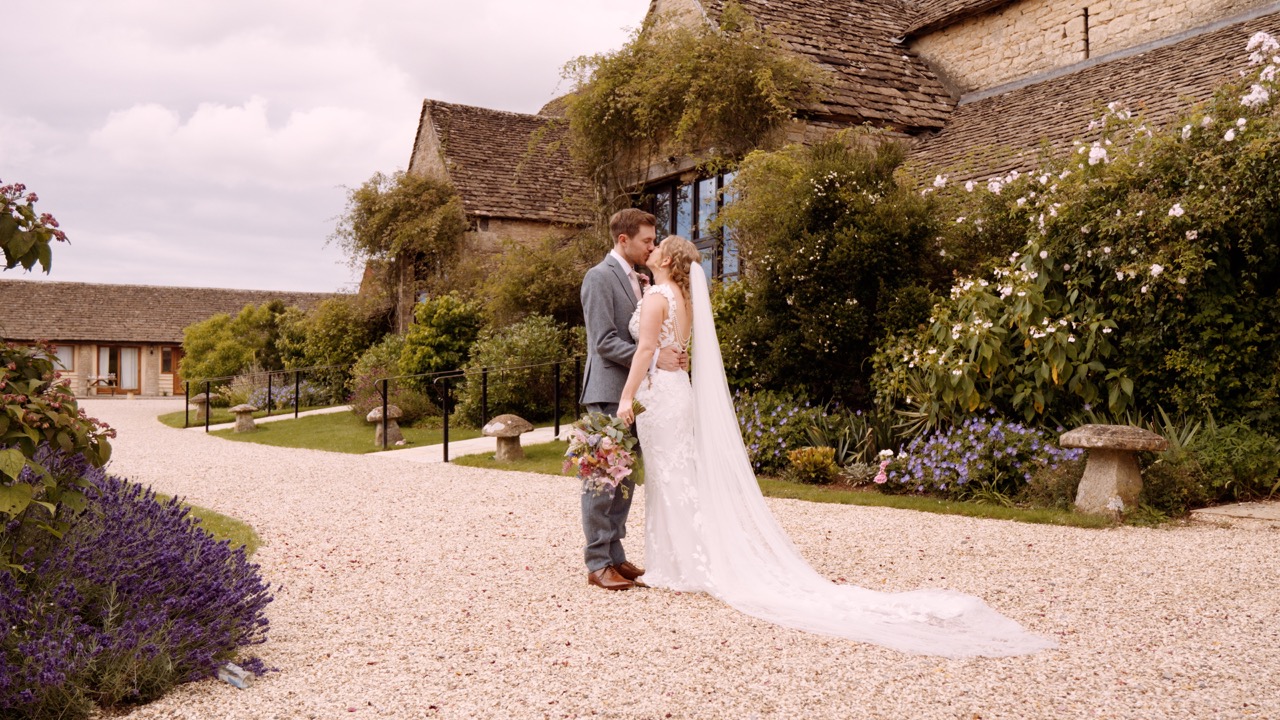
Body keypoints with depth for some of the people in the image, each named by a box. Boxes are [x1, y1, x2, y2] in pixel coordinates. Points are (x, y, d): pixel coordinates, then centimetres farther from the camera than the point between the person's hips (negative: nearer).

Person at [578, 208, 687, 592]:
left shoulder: (637, 280, 18)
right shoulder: (600, 277, -10)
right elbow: (605, 341, -17)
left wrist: (672, 356, 3)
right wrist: (653, 358, -20)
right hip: (608, 392, -9)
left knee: (624, 481, 12)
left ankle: (615, 555, 20)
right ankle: (598, 564, 4)